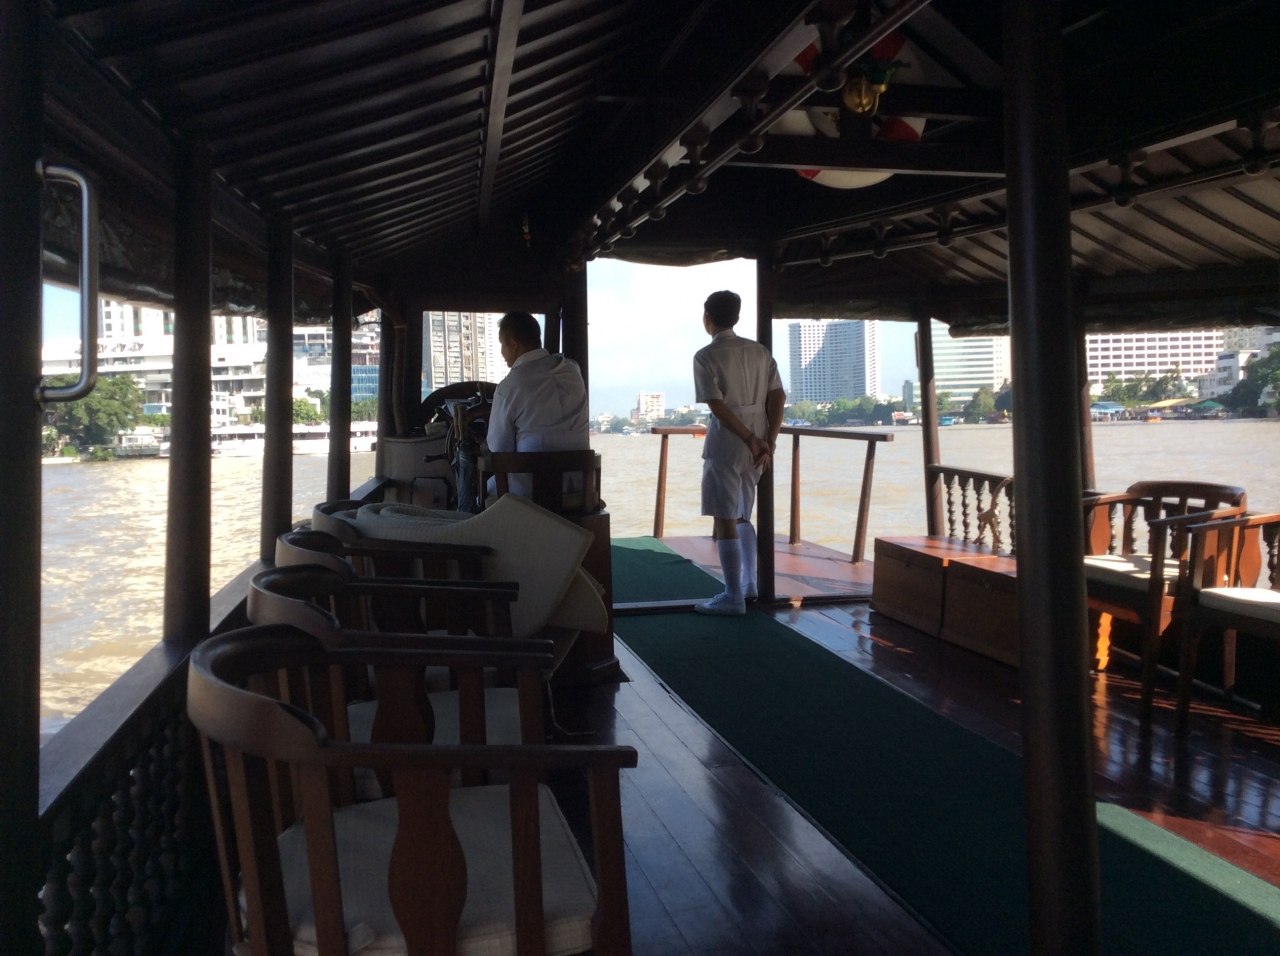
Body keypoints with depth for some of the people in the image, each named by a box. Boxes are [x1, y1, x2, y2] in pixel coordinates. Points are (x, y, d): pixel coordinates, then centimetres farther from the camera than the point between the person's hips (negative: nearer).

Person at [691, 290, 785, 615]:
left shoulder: (706, 356, -7)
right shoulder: (760, 351, 10)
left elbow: (718, 406, -16)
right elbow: (778, 397, 1)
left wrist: (751, 440, -13)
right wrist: (768, 442, -2)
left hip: (726, 443, -7)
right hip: (757, 444, 7)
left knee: (724, 520, -1)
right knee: (742, 515, 21)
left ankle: (733, 597, -1)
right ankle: (748, 583, 27)